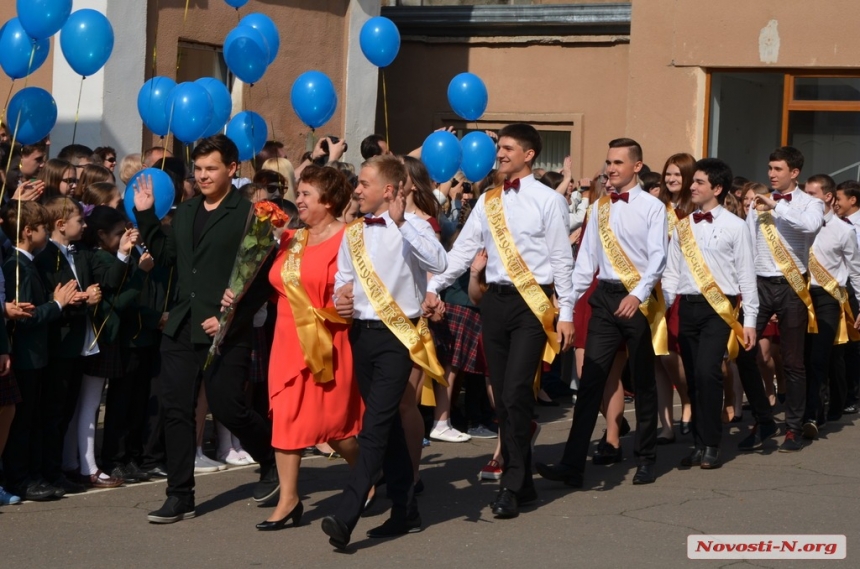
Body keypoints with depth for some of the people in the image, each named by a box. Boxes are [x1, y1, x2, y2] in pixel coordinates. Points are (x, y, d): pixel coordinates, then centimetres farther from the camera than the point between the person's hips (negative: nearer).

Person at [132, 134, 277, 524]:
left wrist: (231, 317, -19)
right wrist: (145, 215, 7)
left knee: (227, 406, -2)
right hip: (181, 328, 6)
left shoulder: (248, 215, -8)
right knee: (176, 408, 3)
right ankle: (180, 496, 10)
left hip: (225, 331, -6)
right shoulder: (185, 212, 14)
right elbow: (166, 256, 16)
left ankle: (273, 461, 25)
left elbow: (262, 278, -12)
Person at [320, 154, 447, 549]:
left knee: (375, 424, -13)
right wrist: (340, 296, -3)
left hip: (398, 334, -7)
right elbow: (343, 278, 19)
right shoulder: (353, 234, 11)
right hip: (362, 334, 7)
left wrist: (400, 222, -28)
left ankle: (346, 516, -20)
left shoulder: (411, 226, -7)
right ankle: (405, 512, 21)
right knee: (388, 425, 12)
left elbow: (438, 262, -25)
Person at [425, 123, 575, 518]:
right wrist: (433, 287, -1)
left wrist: (566, 313, -7)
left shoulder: (548, 200, -2)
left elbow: (562, 259, -3)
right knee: (502, 396, 7)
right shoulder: (488, 201, 12)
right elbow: (463, 249, 10)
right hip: (495, 300, 6)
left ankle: (512, 487, -8)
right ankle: (521, 481, 17)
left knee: (515, 393, -13)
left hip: (532, 302, -6)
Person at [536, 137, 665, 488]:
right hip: (604, 297, 3)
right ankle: (573, 464, -8)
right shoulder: (599, 208, 11)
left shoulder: (652, 207, -3)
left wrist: (637, 295, -27)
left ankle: (645, 459, 20)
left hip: (639, 300, -3)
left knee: (643, 382, 8)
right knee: (590, 380, -4)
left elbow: (657, 257, -12)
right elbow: (586, 258, 12)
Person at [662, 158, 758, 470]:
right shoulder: (682, 227, 11)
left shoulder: (735, 226, -1)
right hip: (687, 306, 4)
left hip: (719, 308, -4)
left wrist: (750, 319, -3)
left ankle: (711, 446, -6)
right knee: (693, 377, 6)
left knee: (707, 372, -16)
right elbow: (671, 272, 12)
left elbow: (746, 275, 0)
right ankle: (699, 445, 13)